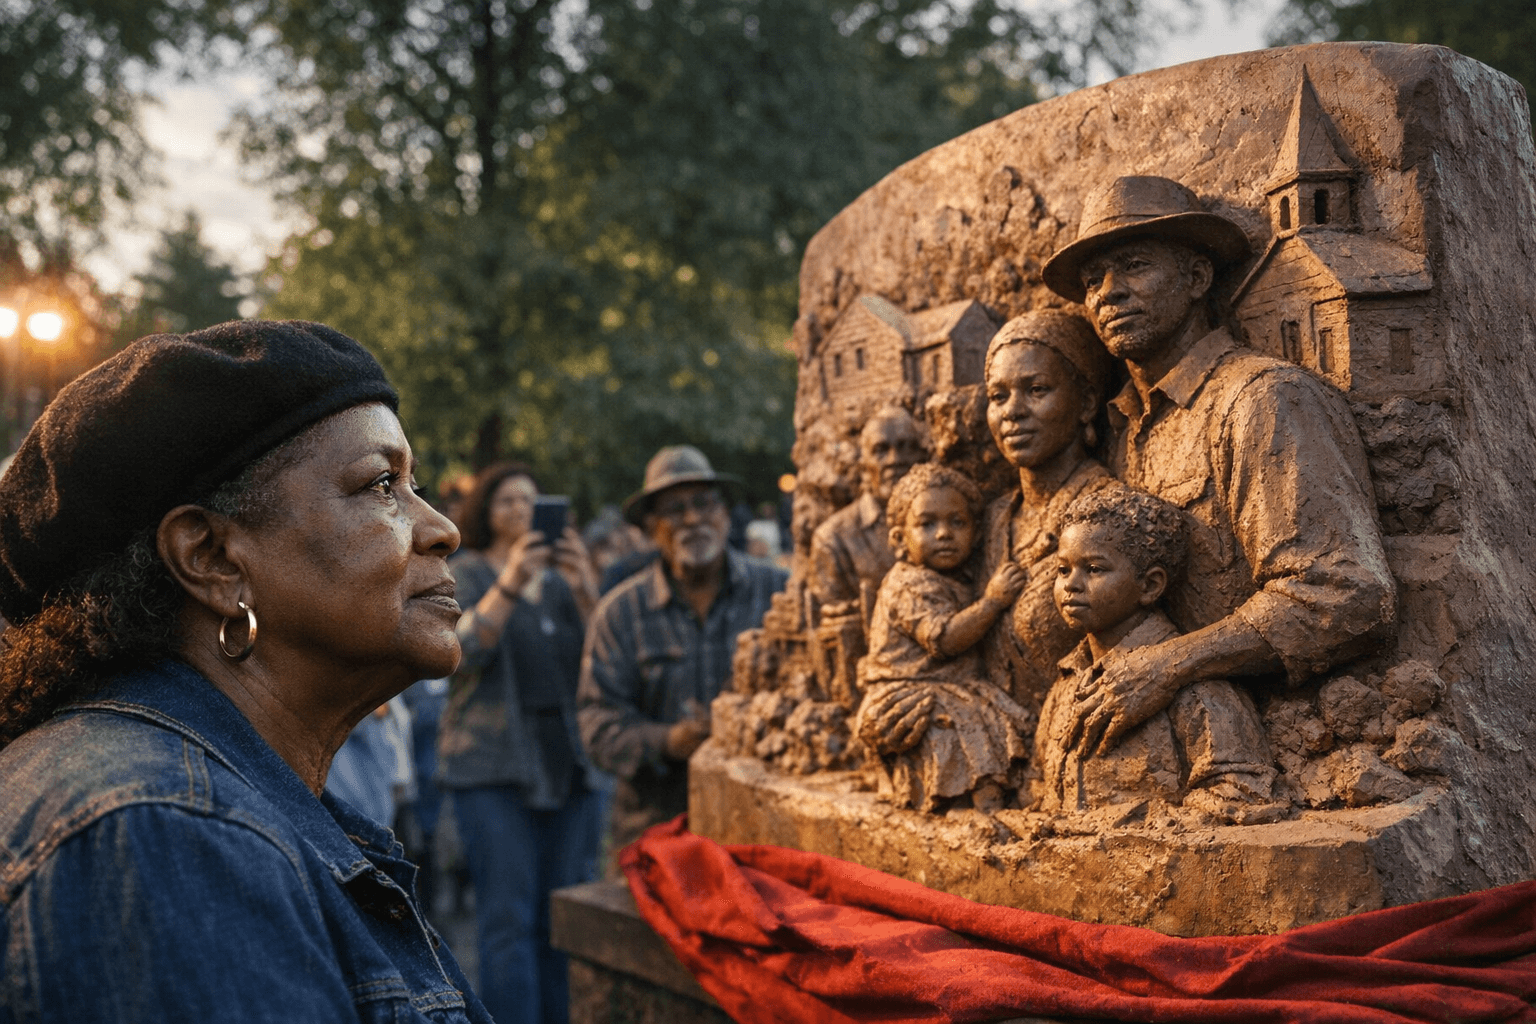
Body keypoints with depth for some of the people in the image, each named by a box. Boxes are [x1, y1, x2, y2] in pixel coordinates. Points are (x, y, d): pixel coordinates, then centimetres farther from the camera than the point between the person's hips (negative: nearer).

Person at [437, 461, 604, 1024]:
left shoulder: (560, 577, 16)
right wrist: (509, 585, -24)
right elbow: (460, 653, -12)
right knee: (508, 920, -8)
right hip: (494, 766, -4)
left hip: (569, 763, 4)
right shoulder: (466, 573, 6)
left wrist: (586, 593, -13)